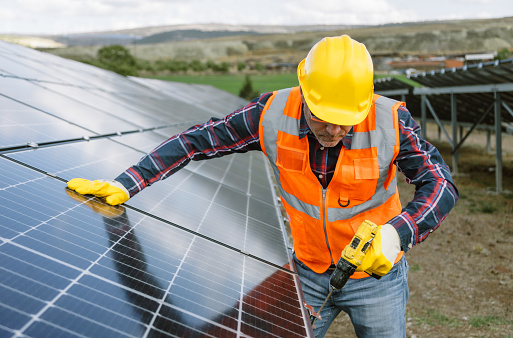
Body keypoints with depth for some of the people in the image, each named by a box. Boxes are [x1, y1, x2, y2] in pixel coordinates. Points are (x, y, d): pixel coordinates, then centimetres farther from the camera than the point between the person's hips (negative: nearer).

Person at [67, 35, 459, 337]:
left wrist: (397, 232, -42)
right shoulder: (273, 114, -21)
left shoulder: (390, 122, -25)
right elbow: (194, 142, -13)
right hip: (309, 273, 1)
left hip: (377, 274, -1)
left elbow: (441, 182, -22)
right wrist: (124, 184, -17)